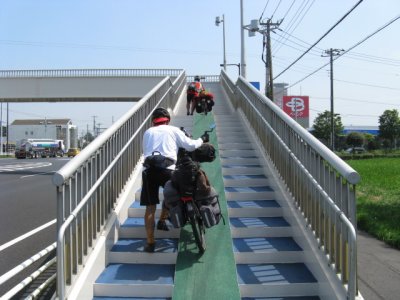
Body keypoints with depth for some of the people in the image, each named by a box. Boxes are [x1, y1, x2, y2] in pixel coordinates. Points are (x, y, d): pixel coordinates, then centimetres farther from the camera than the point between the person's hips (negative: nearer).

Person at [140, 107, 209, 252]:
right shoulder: (173, 130, 15)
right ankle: (162, 221, 29)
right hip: (167, 169, -1)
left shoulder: (148, 132, 22)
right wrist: (202, 139, 31)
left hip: (148, 170, 2)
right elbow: (190, 145, 13)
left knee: (150, 207, 5)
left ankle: (150, 243, 4)